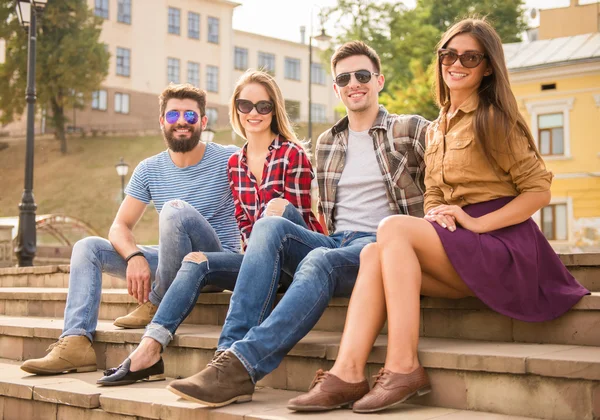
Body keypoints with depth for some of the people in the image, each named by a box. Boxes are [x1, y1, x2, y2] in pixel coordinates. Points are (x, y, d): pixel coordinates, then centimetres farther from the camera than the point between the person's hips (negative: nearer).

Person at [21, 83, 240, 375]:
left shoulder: (228, 159, -4)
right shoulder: (149, 170, 8)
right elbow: (120, 226, 3)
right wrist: (134, 257, -18)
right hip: (172, 264, 6)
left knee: (175, 209, -32)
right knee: (87, 248, -5)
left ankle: (157, 306, -17)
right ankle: (75, 343, -23)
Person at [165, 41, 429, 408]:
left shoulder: (411, 130, 5)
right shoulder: (327, 144, 22)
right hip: (333, 242, 5)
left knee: (320, 261, -37)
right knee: (270, 225, -25)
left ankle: (241, 366, -43)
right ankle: (230, 350, -36)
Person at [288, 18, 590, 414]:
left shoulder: (495, 120, -3)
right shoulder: (436, 130, 18)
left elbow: (539, 190, -6)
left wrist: (478, 222, -16)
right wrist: (438, 215, -6)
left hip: (501, 245, -6)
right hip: (453, 245, 6)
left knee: (393, 228, -26)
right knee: (374, 254, -21)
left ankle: (404, 368, -31)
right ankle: (348, 373, -33)